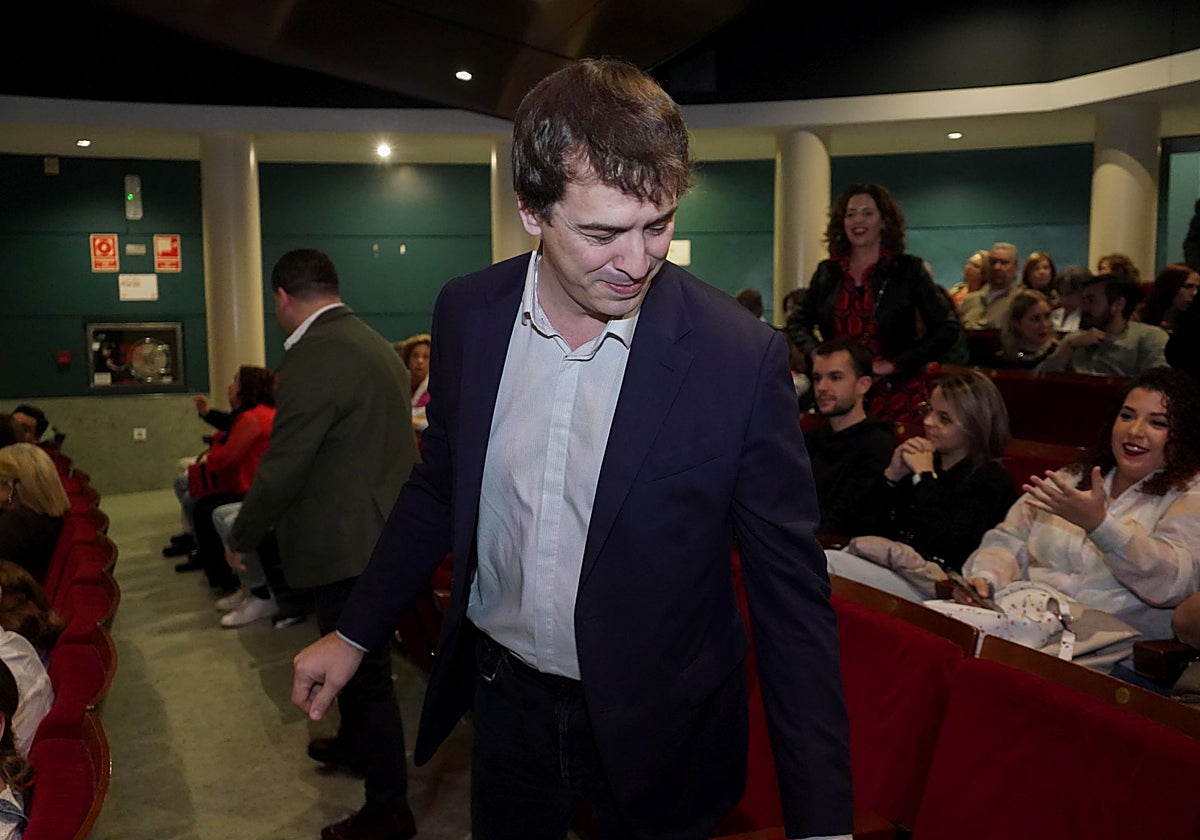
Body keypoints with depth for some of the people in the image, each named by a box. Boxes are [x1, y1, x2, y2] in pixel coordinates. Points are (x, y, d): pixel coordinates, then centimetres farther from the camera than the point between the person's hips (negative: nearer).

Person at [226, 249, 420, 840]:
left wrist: (242, 539, -3)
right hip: (385, 529, 10)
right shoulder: (376, 345, 9)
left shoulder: (312, 357, -20)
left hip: (349, 544, -9)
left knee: (362, 668, 3)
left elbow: (282, 465, -19)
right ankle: (354, 742, 48)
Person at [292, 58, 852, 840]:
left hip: (651, 721, -3)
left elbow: (792, 596, -16)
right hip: (501, 687, 4)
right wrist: (356, 633, 6)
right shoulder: (468, 312, -10)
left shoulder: (743, 358, -22)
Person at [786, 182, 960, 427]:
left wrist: (895, 365, -10)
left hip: (896, 397, -2)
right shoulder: (827, 272, 9)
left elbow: (947, 329, -3)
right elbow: (797, 322, 18)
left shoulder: (908, 269, 1)